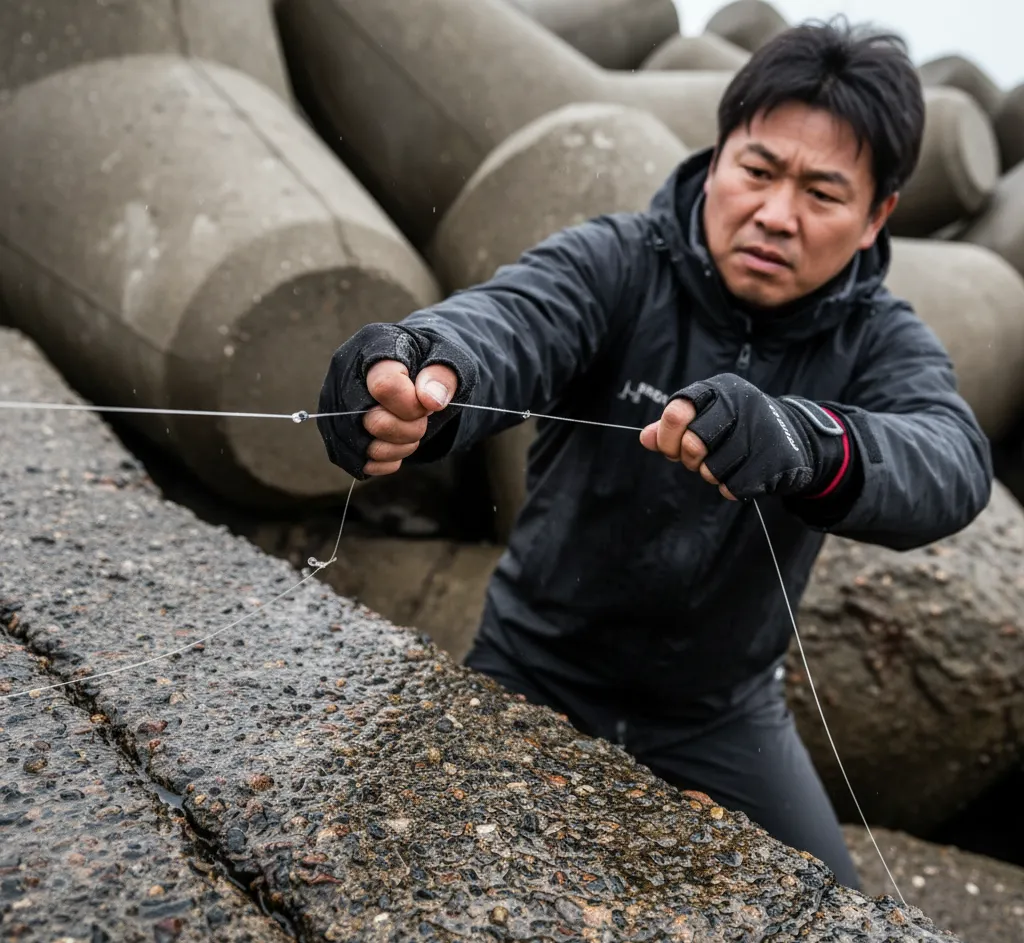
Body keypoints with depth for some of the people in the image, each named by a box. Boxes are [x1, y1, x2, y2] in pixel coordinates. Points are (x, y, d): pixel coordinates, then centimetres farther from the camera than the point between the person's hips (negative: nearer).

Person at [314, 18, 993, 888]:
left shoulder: (883, 341, -11)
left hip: (723, 712, 2)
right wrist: (423, 367, -63)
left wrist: (806, 442, -55)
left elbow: (951, 466, -31)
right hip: (538, 676, -1)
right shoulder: (616, 262, -17)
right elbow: (507, 320, -38)